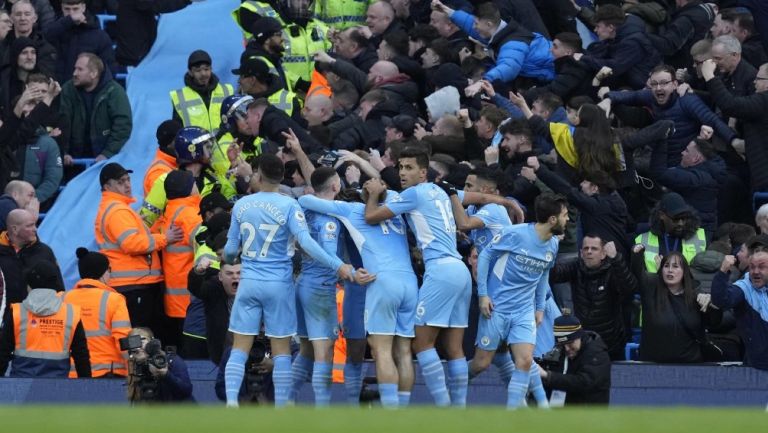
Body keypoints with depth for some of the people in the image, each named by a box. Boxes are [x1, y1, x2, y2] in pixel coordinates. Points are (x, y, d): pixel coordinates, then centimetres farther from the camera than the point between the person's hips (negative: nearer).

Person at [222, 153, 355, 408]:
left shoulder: (241, 205, 1)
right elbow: (306, 242, -19)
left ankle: (231, 403, -8)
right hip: (279, 283, -2)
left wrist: (227, 258, 31)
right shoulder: (288, 206, -8)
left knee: (240, 348, 4)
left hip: (249, 282, 2)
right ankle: (281, 409, 5)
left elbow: (231, 248, 8)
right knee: (281, 350, 5)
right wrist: (337, 265, -18)